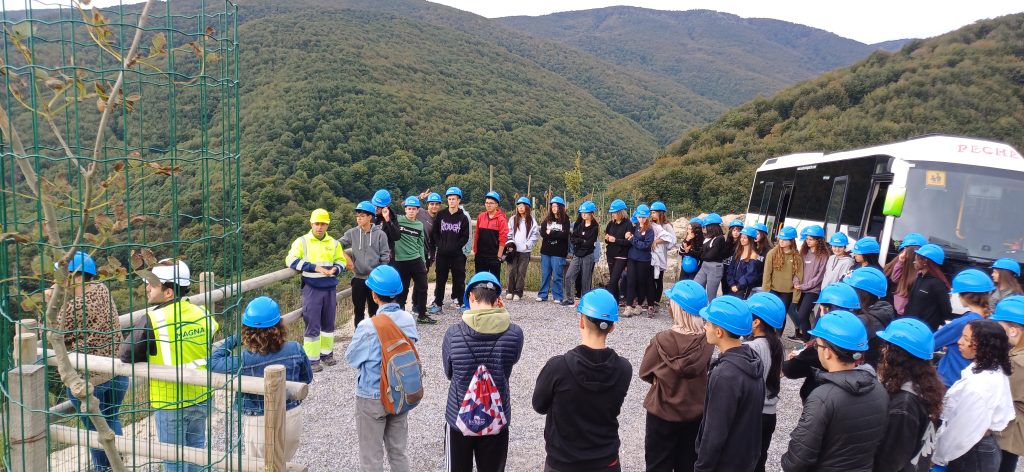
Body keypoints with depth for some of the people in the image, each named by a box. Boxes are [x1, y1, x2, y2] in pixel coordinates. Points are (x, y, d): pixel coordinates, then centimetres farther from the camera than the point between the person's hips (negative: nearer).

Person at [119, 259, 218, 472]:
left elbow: (125, 356, -10)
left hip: (170, 401, -5)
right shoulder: (202, 313, -3)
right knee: (195, 448, 22)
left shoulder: (152, 320, -20)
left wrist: (149, 357, 6)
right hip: (201, 397, 5)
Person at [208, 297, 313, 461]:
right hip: (292, 418, 3)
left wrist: (231, 341, 2)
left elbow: (213, 363, -7)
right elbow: (306, 378, 1)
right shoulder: (295, 350, -16)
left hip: (259, 424, -3)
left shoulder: (244, 360, -24)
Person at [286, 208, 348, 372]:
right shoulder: (302, 241, -3)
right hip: (311, 288, -4)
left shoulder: (333, 243, 8)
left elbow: (341, 260, 15)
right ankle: (312, 359, 4)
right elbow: (291, 260, -13)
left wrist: (335, 269, -9)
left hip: (330, 288, 4)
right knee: (312, 324, -3)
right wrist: (315, 267, -21)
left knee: (328, 323, 13)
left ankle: (326, 353, 27)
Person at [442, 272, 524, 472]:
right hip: (496, 420, 0)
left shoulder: (453, 333, -16)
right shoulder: (514, 333, -15)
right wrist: (503, 313, 1)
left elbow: (449, 373, -3)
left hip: (459, 417, 0)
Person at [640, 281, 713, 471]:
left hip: (663, 411, -3)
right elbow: (703, 370, 3)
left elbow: (645, 372, -8)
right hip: (696, 412, 3)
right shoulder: (706, 340, -14)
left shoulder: (663, 340, -23)